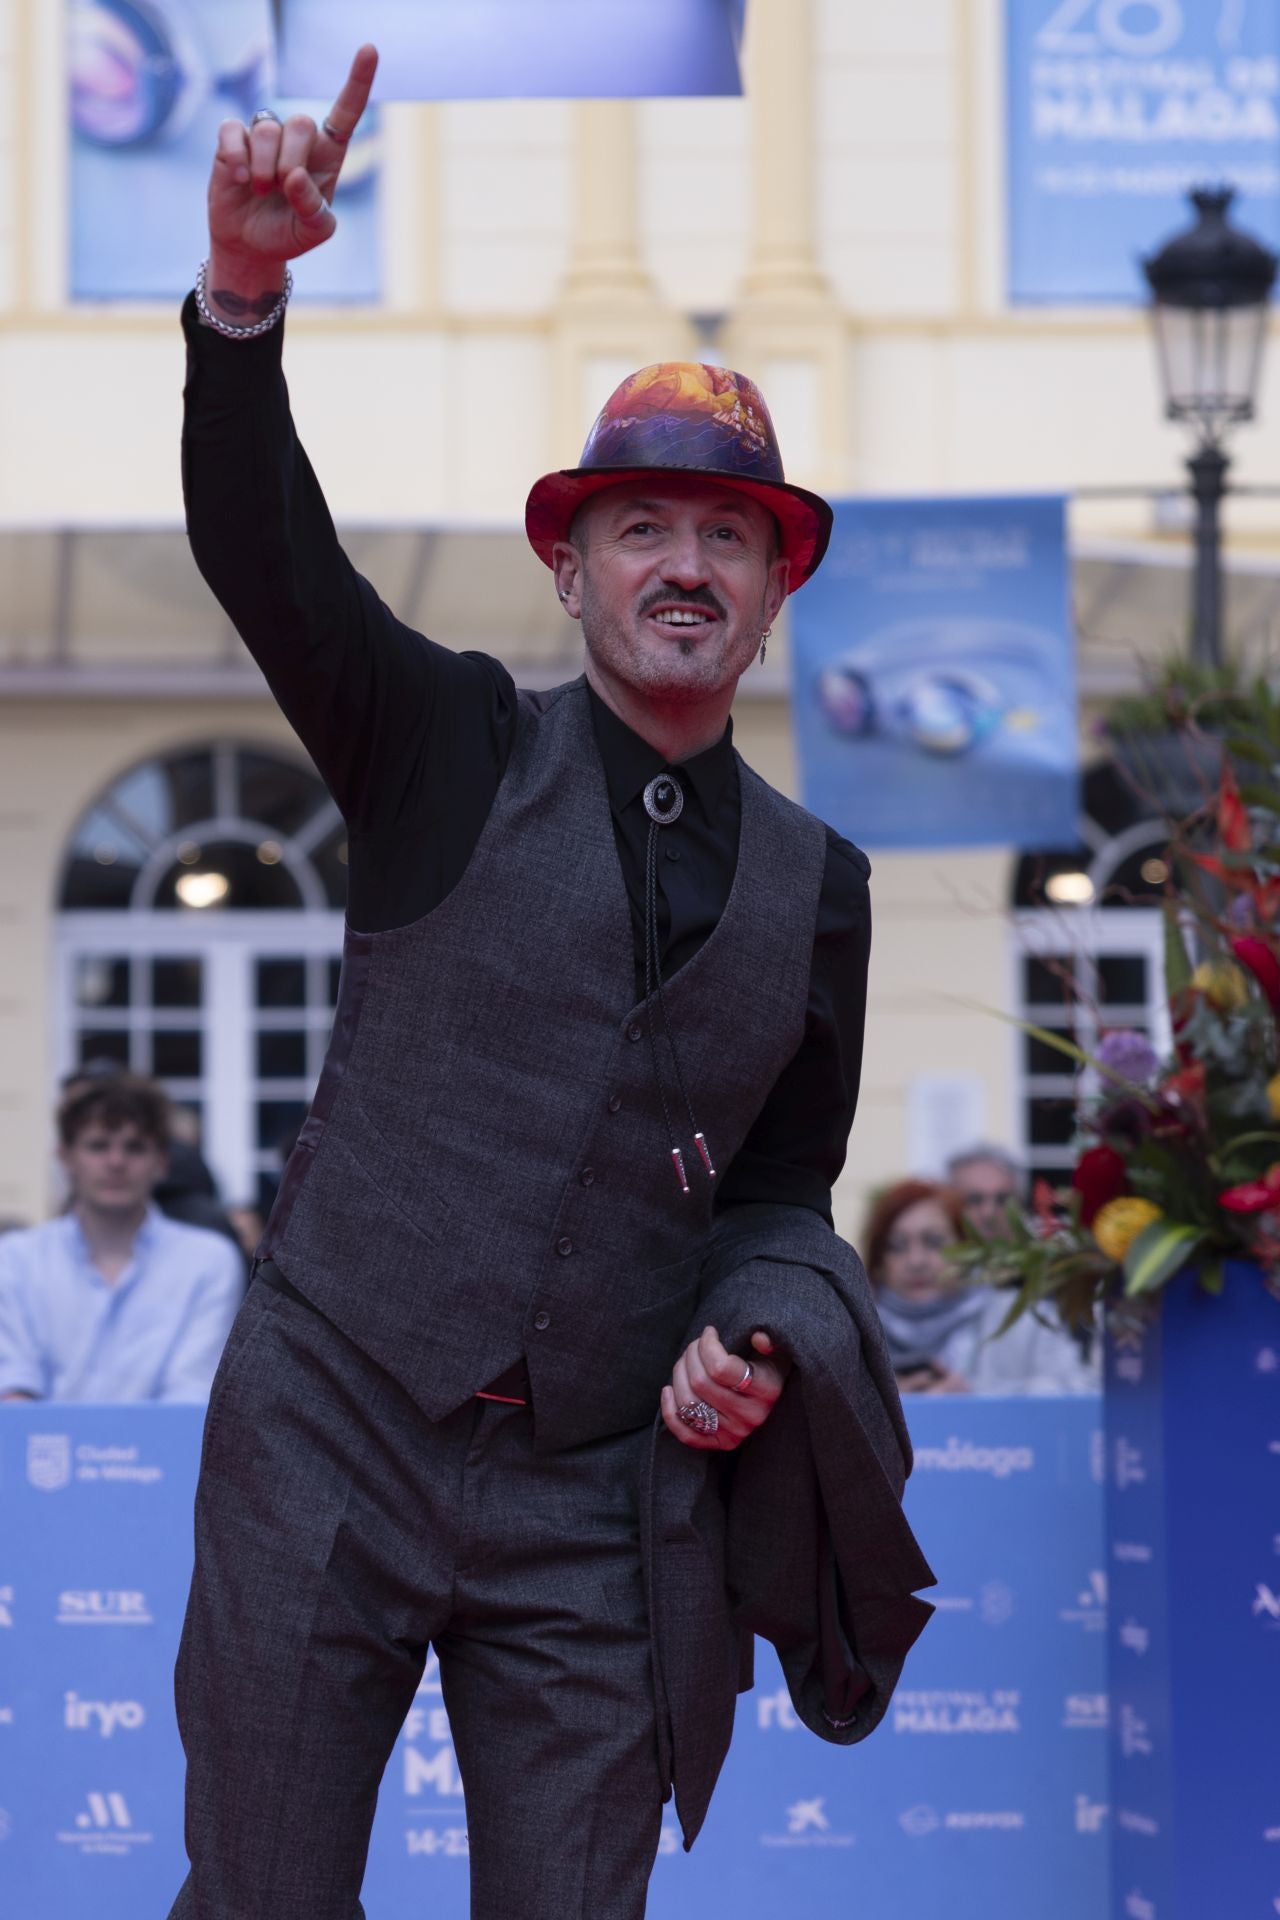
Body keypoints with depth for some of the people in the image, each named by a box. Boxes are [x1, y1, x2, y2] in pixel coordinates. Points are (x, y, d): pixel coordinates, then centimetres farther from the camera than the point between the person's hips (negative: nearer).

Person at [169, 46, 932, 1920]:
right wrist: (247, 286, -30)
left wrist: (757, 1336, -4)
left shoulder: (817, 882, 11)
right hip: (334, 1436, -2)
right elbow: (259, 552, -13)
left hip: (605, 1494, 2)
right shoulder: (454, 750, 3)